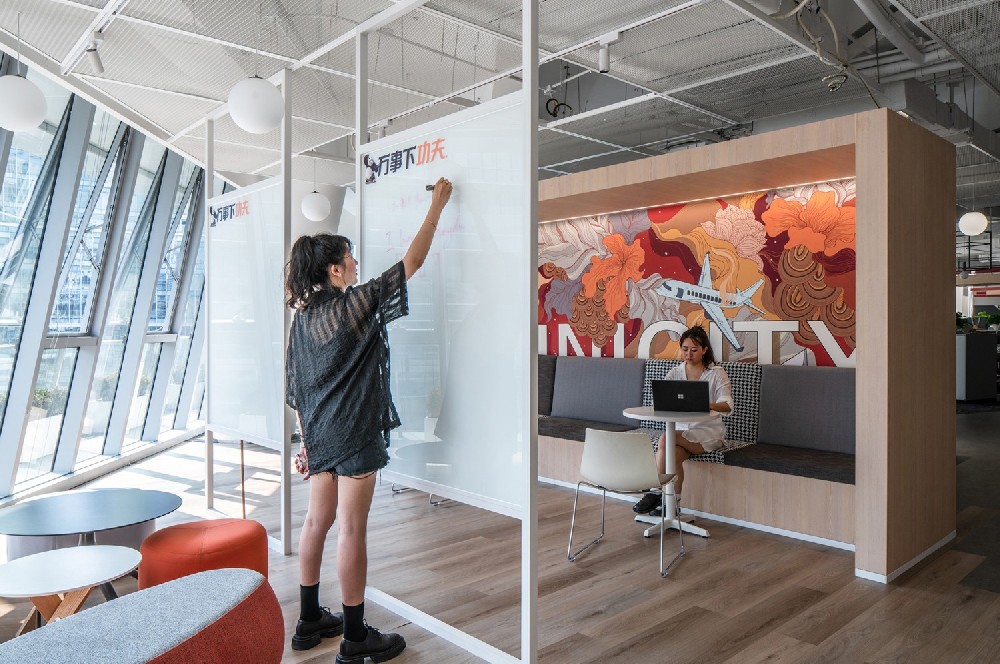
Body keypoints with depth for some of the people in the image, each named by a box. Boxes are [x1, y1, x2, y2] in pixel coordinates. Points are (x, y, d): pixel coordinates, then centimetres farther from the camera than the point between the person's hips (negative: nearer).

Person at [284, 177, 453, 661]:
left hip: (319, 434, 8)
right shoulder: (354, 303, -13)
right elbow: (412, 262, -9)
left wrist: (306, 438, 19)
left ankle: (310, 621, 28)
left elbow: (294, 386, 11)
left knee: (317, 521, 15)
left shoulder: (302, 316, 8)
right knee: (352, 530, -1)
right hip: (354, 434, -8)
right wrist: (437, 205, 0)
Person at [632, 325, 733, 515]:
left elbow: (727, 405, -16)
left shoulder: (716, 373, -2)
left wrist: (706, 405, -38)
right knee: (674, 453, -32)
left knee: (665, 439, -28)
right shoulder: (675, 373, 9)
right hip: (681, 430, 3)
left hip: (708, 430, -3)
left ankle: (655, 492, -16)